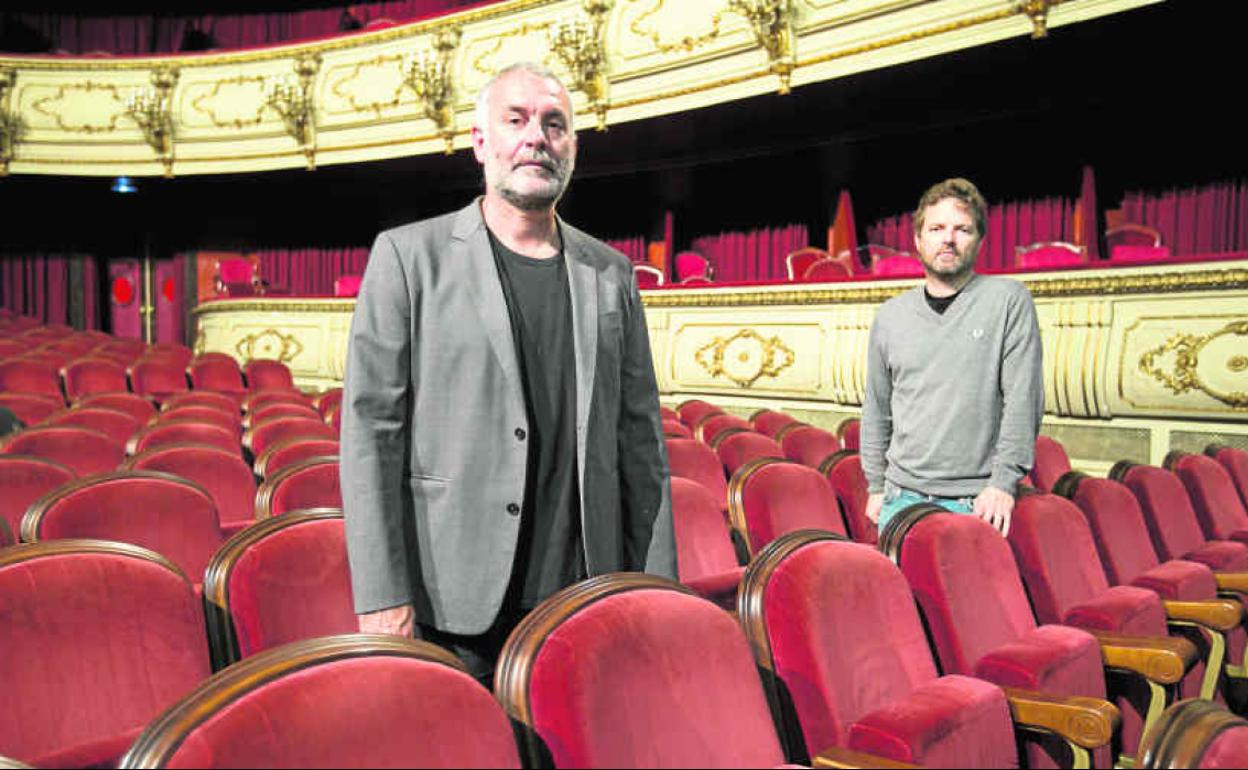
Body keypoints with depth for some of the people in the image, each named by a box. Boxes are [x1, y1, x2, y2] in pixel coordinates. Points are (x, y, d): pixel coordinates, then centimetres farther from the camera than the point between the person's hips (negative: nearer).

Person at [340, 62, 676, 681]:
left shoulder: (610, 272, 10)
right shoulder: (408, 255, 0)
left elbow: (641, 441, 10)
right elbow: (370, 430, -5)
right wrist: (381, 597, -11)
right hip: (453, 607, -3)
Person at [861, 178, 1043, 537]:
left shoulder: (1008, 299, -2)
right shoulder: (891, 315, 9)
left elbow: (1024, 399, -7)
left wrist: (1004, 482, -12)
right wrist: (876, 487, 12)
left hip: (978, 501, -3)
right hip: (902, 497, 3)